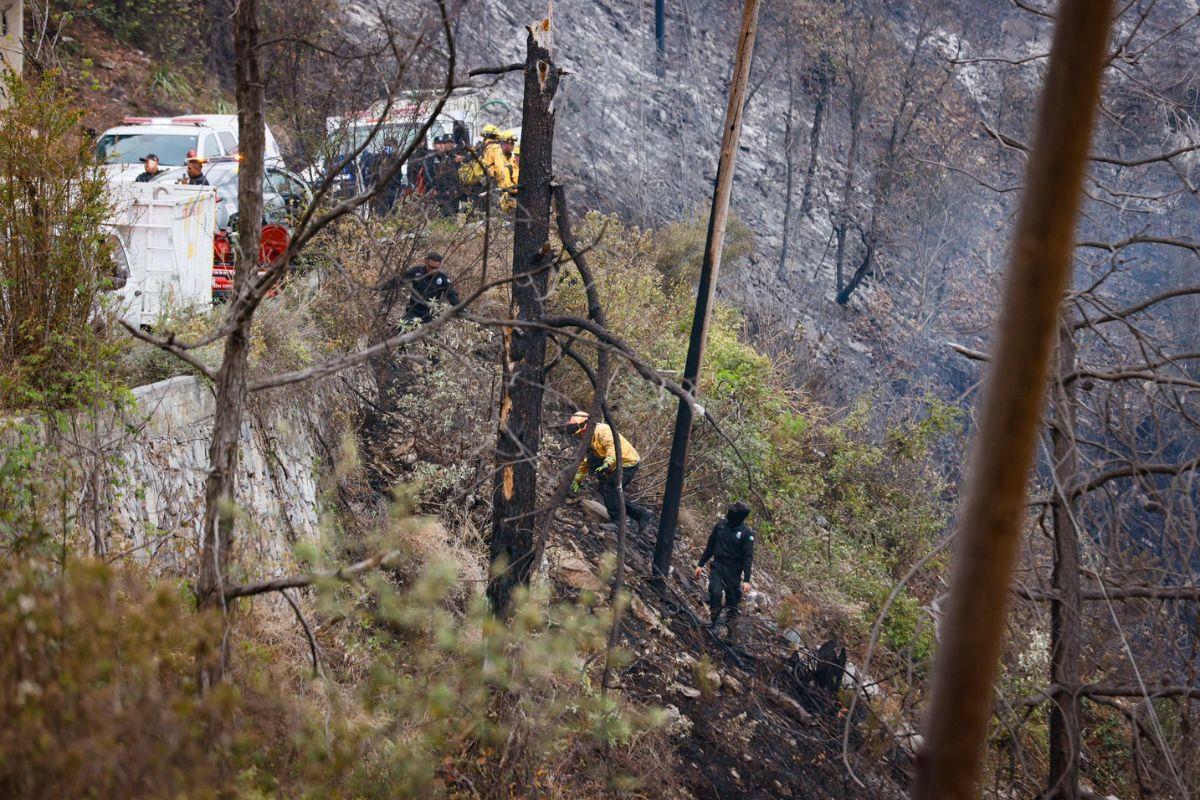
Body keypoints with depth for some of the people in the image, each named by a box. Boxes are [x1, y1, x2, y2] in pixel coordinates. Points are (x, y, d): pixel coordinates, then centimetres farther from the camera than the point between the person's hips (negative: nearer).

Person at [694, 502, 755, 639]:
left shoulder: (747, 533, -8)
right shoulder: (720, 525, 4)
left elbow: (748, 558, -9)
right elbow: (710, 546, 14)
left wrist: (746, 580, -15)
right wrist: (700, 564, 14)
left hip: (734, 571, -2)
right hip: (717, 567, 2)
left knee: (732, 602, 3)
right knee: (715, 592, -22)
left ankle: (732, 633, 16)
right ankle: (715, 621, -3)